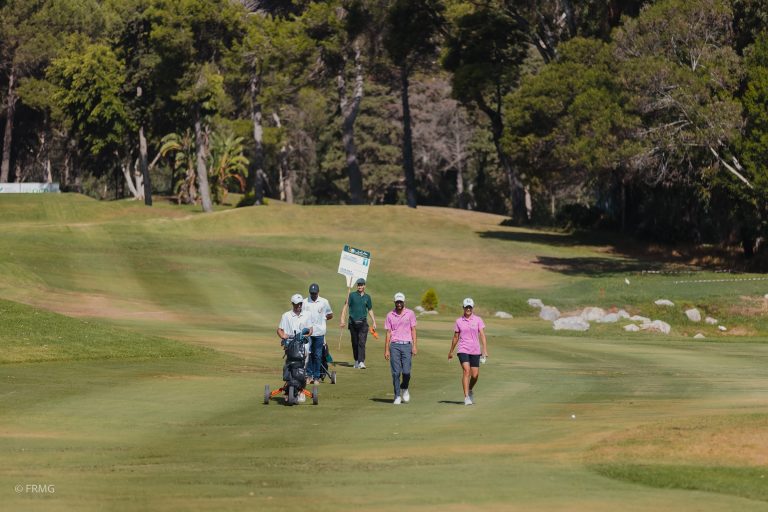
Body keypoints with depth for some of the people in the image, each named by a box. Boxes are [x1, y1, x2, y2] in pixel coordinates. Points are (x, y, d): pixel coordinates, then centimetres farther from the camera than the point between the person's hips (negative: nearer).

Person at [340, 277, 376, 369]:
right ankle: (356, 361, 21)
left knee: (362, 343, -12)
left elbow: (370, 310, 19)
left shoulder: (367, 297, 10)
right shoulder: (352, 295, 3)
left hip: (363, 323, 0)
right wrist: (342, 320, -12)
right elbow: (345, 307, -2)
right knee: (355, 343, 8)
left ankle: (361, 362, -20)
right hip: (353, 323, 0)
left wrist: (374, 322, 12)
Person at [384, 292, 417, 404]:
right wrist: (386, 350, 4)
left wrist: (414, 346, -5)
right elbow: (388, 333, 8)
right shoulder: (390, 315, 8)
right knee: (396, 372, -3)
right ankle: (397, 396, 4)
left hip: (406, 345, -1)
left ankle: (405, 389, 20)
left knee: (406, 371, -9)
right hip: (394, 345, 1)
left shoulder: (410, 313, 5)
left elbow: (413, 330, 4)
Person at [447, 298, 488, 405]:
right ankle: (466, 397, -19)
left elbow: (482, 335, -5)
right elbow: (456, 337, 14)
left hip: (475, 351, 1)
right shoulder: (459, 321, 4)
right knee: (466, 371, -19)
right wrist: (451, 351, 19)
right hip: (463, 350, -1)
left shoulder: (478, 320, 2)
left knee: (475, 375, 4)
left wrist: (485, 350, -16)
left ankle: (470, 390, 36)